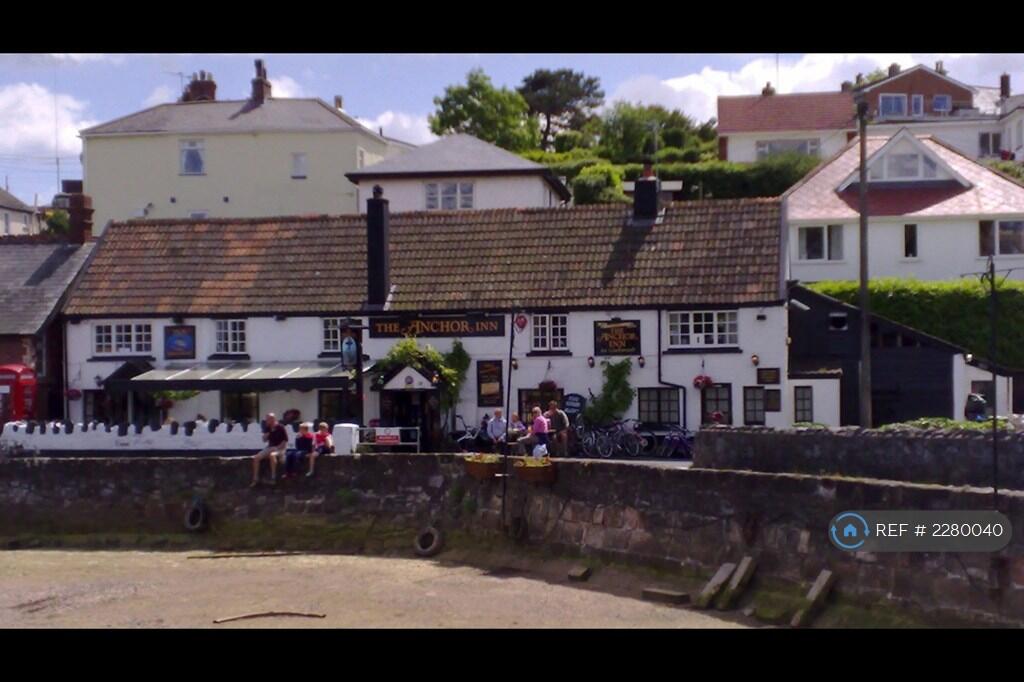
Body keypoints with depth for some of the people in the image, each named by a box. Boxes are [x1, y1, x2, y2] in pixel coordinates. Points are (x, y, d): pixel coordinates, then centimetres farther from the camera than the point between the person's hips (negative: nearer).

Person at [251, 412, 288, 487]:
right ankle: (255, 480, -7)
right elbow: (264, 439, 14)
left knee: (272, 455, -40)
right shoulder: (268, 428, 5)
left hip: (279, 448, -7)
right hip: (270, 447, 7)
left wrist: (277, 448, -19)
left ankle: (273, 478, -30)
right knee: (256, 458, -12)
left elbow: (285, 440, -11)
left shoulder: (280, 428, -12)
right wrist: (266, 435, -9)